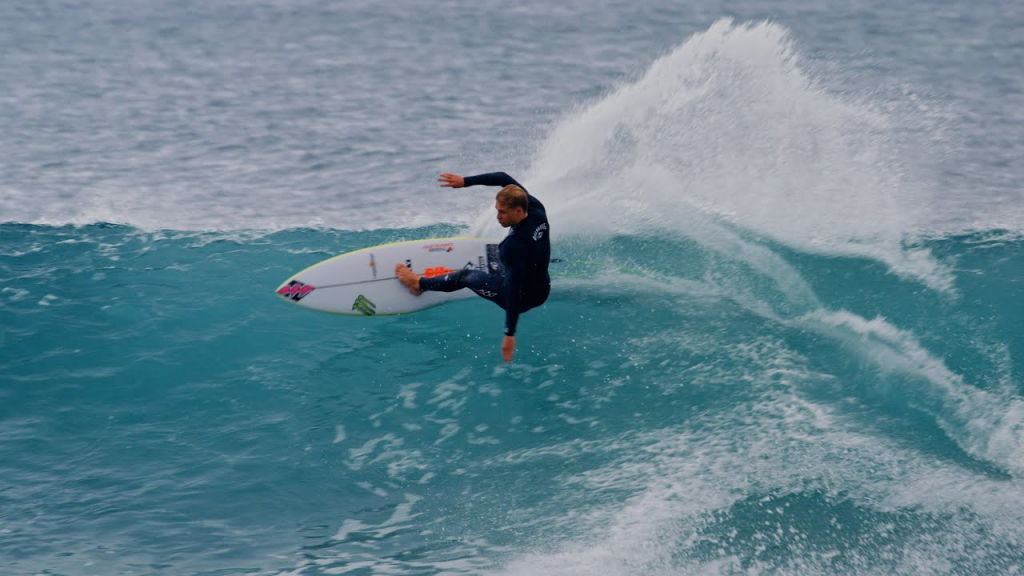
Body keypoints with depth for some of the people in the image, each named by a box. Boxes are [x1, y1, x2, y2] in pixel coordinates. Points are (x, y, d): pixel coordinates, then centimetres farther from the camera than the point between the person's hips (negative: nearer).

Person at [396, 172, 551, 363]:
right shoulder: (536, 209, -16)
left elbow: (514, 291, -35)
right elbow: (504, 178, -4)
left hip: (524, 298, -7)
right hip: (543, 291, 7)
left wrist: (510, 334, -31)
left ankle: (420, 284, 41)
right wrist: (465, 181, -5)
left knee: (466, 276, 15)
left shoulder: (514, 246, -37)